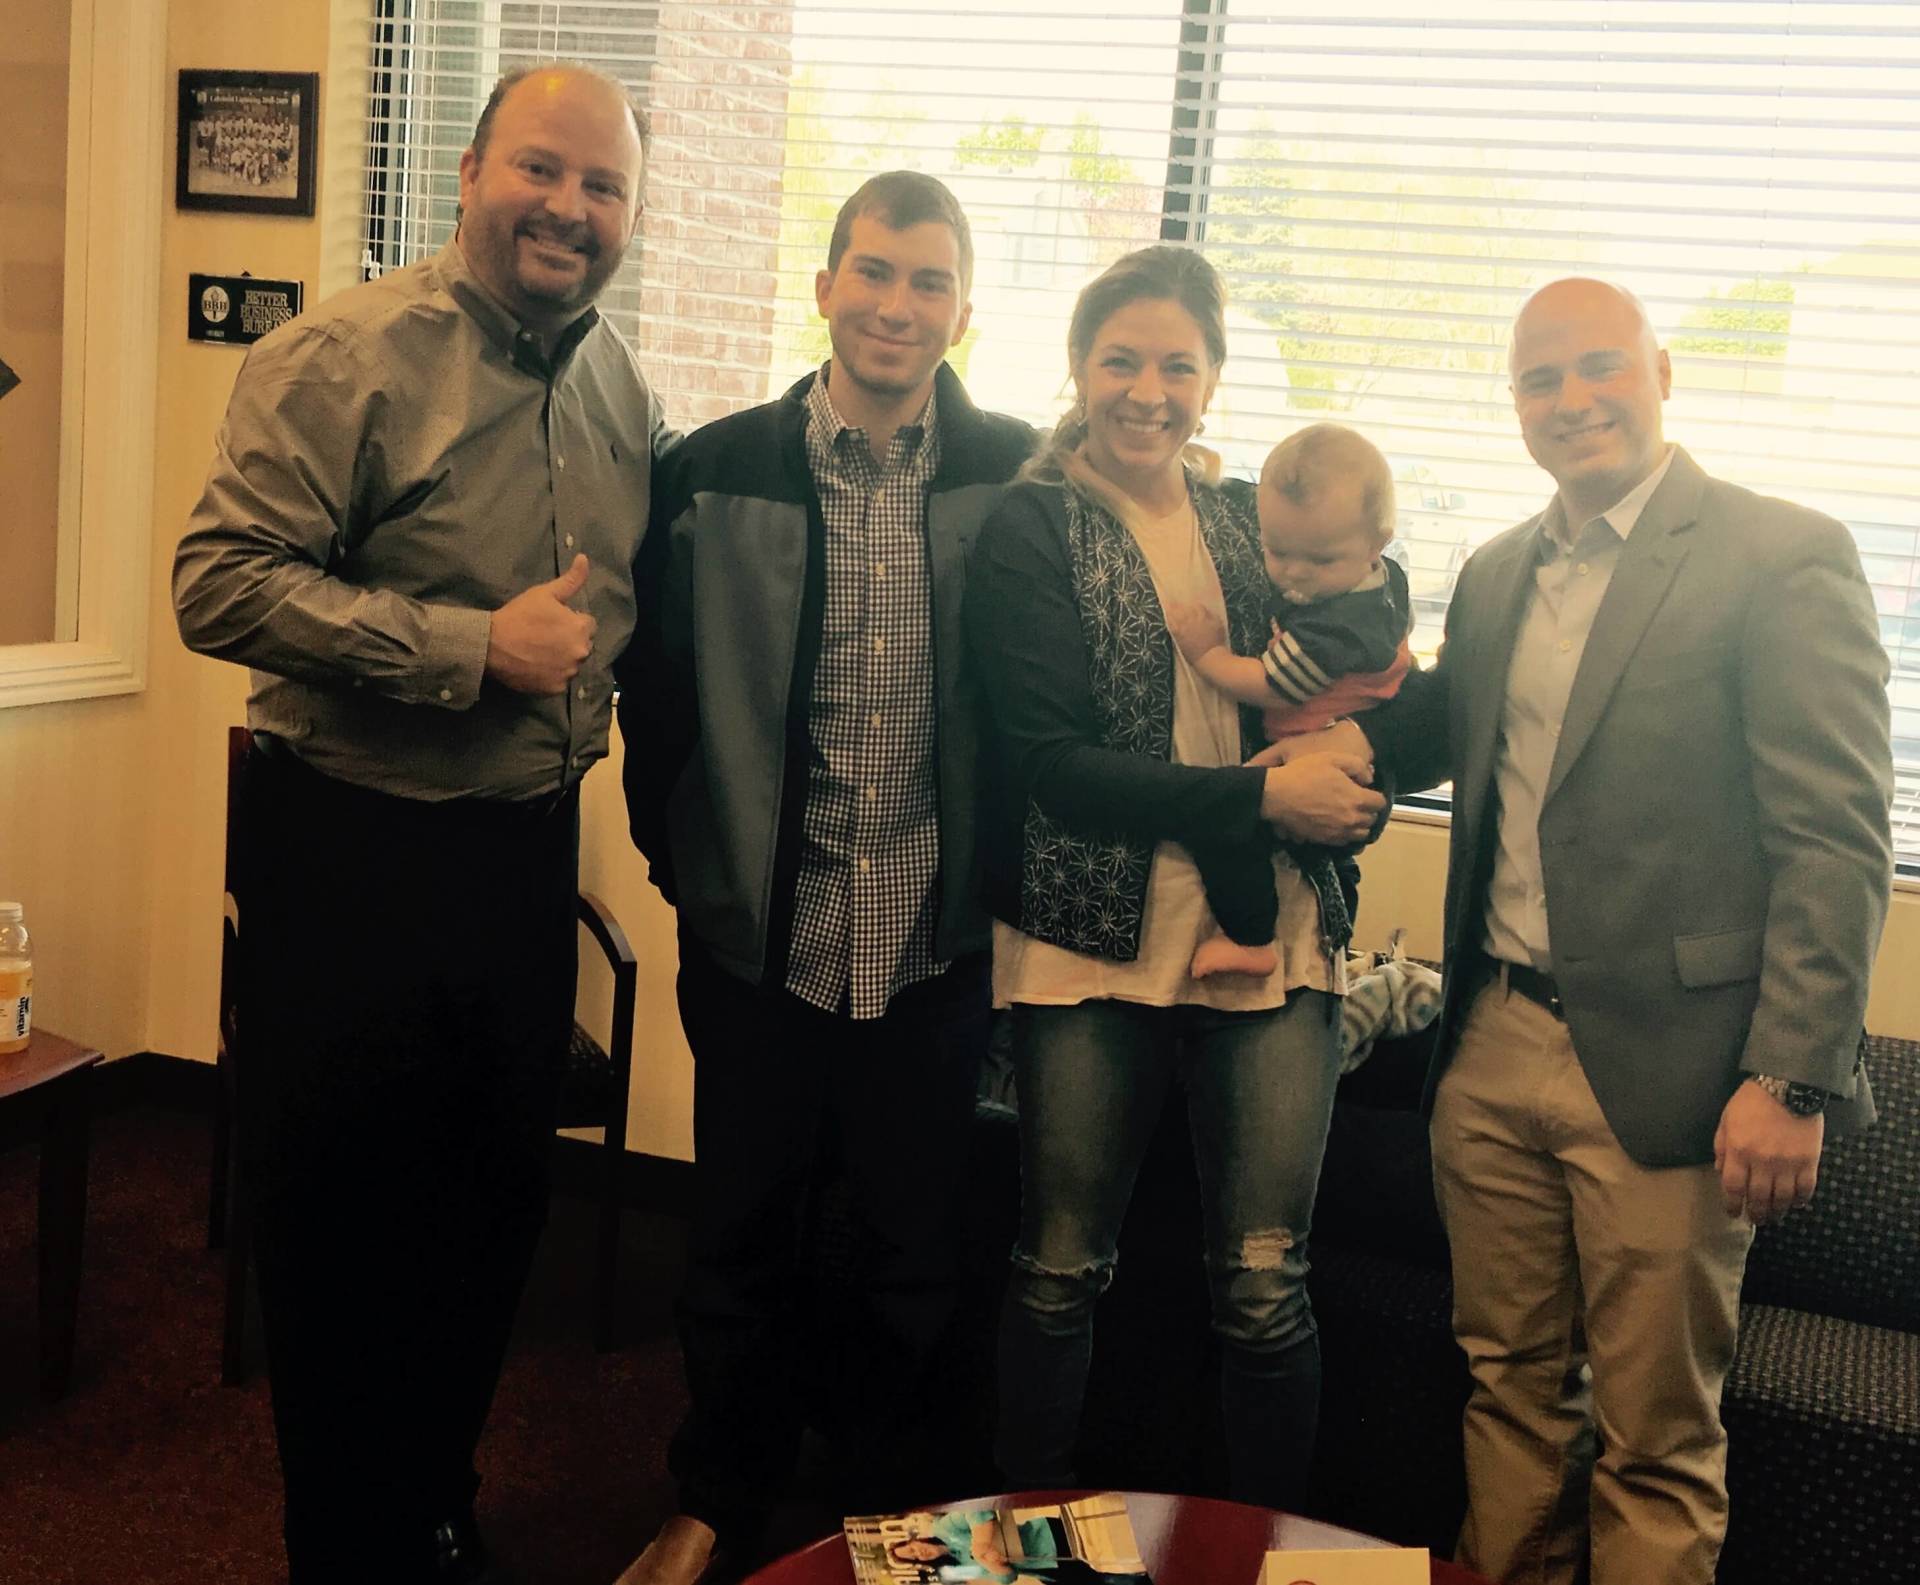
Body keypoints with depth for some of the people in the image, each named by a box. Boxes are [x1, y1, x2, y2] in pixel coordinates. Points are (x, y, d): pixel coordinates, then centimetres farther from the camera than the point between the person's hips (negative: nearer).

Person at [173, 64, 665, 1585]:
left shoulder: (623, 390, 8)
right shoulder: (345, 357, -13)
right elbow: (221, 585, -20)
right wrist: (475, 648, -22)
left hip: (528, 848, 6)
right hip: (350, 852, -6)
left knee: (497, 1205, 18)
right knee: (341, 1228, 8)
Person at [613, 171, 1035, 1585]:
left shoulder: (1016, 475, -4)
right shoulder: (717, 471, -3)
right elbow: (656, 687, 4)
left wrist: (1001, 871, -2)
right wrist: (685, 865, 3)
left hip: (937, 946, 0)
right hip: (761, 938, 1)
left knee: (918, 1254, 15)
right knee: (742, 1237, 16)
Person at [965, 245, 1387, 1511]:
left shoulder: (1258, 520, 11)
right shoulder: (1031, 529, -1)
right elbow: (1054, 765, -11)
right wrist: (1264, 798, -16)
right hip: (1090, 941, -2)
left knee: (1265, 1287, 5)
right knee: (1063, 1272, 9)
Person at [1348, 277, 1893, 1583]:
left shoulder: (1784, 557, -8)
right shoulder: (1496, 576, 13)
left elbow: (1837, 838, -12)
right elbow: (1432, 749, 19)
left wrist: (1794, 1080, -17)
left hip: (1664, 1066, -6)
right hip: (1493, 1050, 6)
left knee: (1655, 1434, 8)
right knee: (1510, 1382, 18)